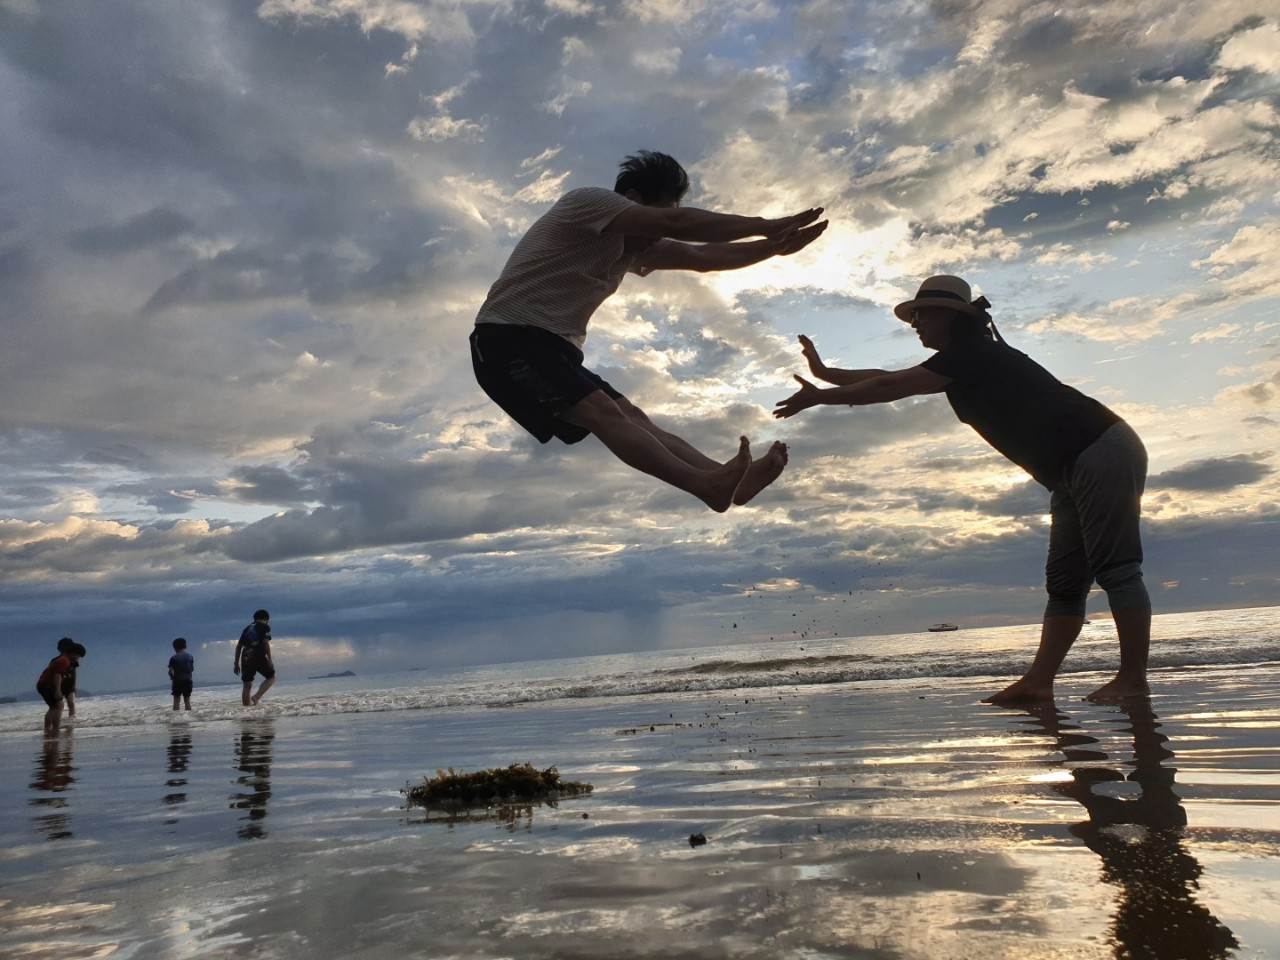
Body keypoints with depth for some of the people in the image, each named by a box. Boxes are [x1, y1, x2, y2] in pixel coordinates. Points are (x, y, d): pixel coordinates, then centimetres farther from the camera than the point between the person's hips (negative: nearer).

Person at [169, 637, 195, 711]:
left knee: (176, 701, 3)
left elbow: (170, 672, -8)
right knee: (187, 701, 7)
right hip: (188, 680, 3)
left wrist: (172, 677, 11)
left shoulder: (173, 658, -7)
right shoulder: (190, 656, 3)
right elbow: (192, 669, 7)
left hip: (177, 681, -3)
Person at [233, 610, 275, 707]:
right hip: (258, 657, -5)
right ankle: (256, 696, -7)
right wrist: (270, 659, -9)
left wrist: (236, 663, 21)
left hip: (245, 659, 5)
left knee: (247, 685, 10)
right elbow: (265, 643, -8)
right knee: (271, 677, 11)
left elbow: (238, 646, 18)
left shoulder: (247, 629, 23)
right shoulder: (265, 627, 6)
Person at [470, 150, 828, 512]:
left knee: (635, 419, -9)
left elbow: (704, 257, 10)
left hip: (555, 350, 8)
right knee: (604, 413, -25)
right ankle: (707, 484, -38)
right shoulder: (587, 200, -9)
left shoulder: (635, 247, 18)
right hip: (508, 340, -8)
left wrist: (774, 247, 1)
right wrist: (765, 225, -20)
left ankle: (731, 479, -21)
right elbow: (677, 223, -21)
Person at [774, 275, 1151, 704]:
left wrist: (818, 397, -5)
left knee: (1114, 567, -11)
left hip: (1101, 452, -10)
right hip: (1074, 472, 10)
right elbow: (892, 378, 24)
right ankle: (1039, 680, 3)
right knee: (1064, 581, 3)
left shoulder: (972, 353, -11)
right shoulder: (964, 364, 17)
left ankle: (1133, 677, -9)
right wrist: (826, 373, 29)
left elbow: (890, 387, -13)